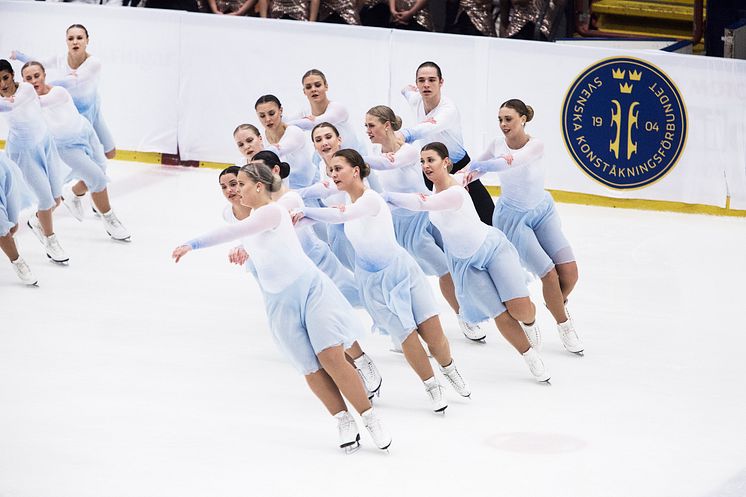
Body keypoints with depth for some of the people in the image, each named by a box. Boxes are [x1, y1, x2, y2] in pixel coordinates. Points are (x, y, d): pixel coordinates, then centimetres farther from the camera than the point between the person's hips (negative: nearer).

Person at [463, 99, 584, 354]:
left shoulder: (535, 146, -22)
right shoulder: (498, 144, -13)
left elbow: (512, 161, -41)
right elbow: (476, 167, 2)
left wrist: (479, 166, -53)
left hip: (542, 212, 0)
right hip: (512, 218, 0)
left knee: (569, 272, -6)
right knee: (549, 274, -10)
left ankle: (558, 303, 29)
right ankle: (564, 326, 13)